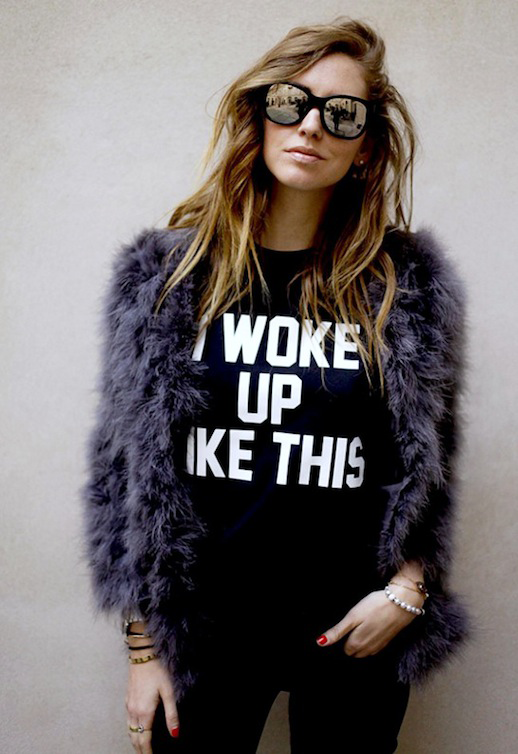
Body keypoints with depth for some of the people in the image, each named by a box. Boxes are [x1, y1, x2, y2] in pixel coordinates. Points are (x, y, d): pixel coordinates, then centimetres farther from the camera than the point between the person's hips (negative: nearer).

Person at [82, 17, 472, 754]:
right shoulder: (164, 275, -3)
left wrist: (406, 589, -6)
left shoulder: (408, 284, -2)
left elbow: (427, 466, 6)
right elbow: (126, 468, -2)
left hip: (357, 635, 1)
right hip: (204, 631, 0)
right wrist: (143, 646, -3)